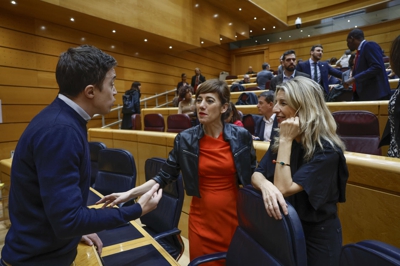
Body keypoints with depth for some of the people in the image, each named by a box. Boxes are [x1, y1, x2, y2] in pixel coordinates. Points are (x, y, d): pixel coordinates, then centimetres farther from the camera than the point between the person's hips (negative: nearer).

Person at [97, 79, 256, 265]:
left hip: (234, 215, 1)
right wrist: (130, 193, -10)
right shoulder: (185, 139, -8)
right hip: (202, 216, 0)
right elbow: (165, 176, -3)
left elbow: (251, 173, 4)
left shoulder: (241, 136, -8)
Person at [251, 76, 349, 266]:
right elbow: (257, 174, -8)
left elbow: (284, 189, -29)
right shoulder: (279, 139, -4)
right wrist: (266, 185, -31)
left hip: (316, 235, -5)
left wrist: (286, 140, -28)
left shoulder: (327, 150, -23)